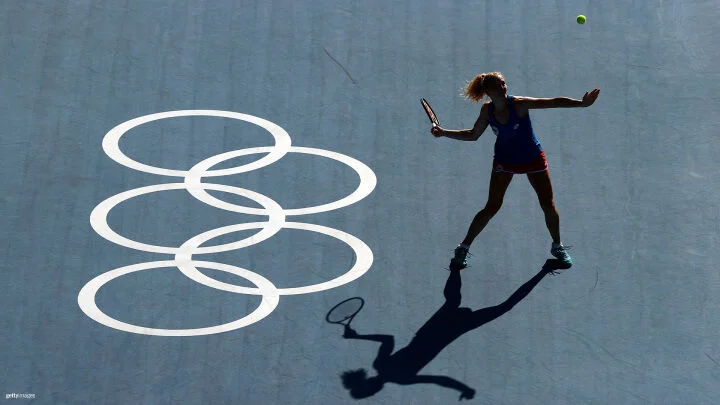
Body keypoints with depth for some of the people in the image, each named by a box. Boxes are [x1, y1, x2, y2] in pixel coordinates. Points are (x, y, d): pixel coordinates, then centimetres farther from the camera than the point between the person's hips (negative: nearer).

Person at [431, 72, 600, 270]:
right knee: (491, 207, -3)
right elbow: (473, 135, 2)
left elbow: (555, 102, -27)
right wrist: (443, 132, -6)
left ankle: (557, 246, 25)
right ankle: (463, 248, 11)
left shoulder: (519, 104, -22)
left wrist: (582, 103, -38)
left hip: (533, 159, -1)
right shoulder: (487, 110, -12)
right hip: (504, 161, 1)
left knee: (548, 205, 1)